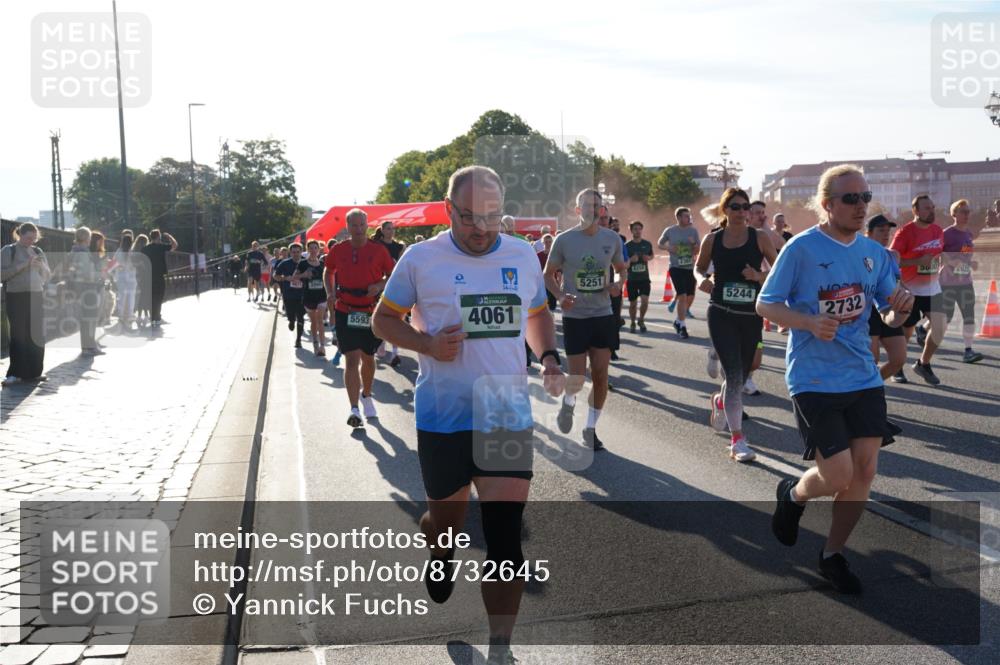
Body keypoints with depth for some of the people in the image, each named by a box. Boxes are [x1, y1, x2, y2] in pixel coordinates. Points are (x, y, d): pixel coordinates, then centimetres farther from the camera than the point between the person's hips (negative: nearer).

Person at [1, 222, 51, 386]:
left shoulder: (38, 251, 14)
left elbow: (48, 275, 16)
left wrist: (42, 266, -6)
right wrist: (23, 265, -17)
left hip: (36, 296, 5)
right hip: (16, 297, -5)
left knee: (37, 334, 3)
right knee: (19, 335, -7)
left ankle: (34, 372, 12)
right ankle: (16, 374, -2)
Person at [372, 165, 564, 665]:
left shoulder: (523, 256, 4)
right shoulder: (421, 258, -5)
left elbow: (537, 314, 20)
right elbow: (383, 319, 3)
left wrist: (549, 357, 0)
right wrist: (427, 343, -16)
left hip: (508, 417, 1)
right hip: (443, 418, -1)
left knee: (505, 535, -5)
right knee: (446, 519, 16)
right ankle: (440, 559, 54)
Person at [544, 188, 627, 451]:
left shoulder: (612, 238, 2)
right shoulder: (564, 240, -7)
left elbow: (621, 269, 16)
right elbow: (549, 274, 3)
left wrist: (618, 284, -6)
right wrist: (560, 296, -15)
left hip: (603, 315, 3)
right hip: (574, 316, -3)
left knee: (600, 375, 2)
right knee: (577, 377, -4)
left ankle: (591, 428, 19)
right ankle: (569, 401, 32)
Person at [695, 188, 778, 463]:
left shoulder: (759, 238, -1)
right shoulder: (712, 240, 1)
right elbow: (699, 267, 16)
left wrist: (760, 277, -18)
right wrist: (702, 280, -6)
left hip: (751, 316, 2)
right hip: (721, 314, -1)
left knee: (741, 375, 14)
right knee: (734, 375, -11)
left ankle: (720, 401, 50)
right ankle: (737, 440, -4)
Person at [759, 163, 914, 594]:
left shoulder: (875, 253, 6)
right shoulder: (802, 248, -11)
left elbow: (889, 316, 13)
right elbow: (765, 305, -7)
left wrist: (899, 309, -11)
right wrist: (810, 321, -24)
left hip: (863, 378, 6)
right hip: (814, 380, -5)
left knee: (864, 471, 4)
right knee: (838, 475, -9)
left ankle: (833, 555, 24)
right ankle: (793, 494, 26)